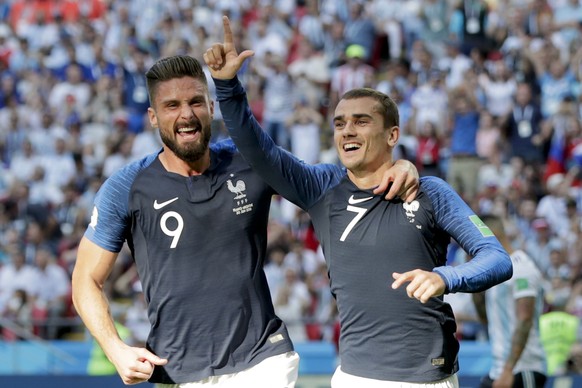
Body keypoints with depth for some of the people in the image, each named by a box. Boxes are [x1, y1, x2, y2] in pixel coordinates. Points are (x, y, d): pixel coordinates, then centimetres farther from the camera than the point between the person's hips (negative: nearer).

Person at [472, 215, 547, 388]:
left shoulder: (521, 268, -13)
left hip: (523, 371, -10)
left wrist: (508, 370, -26)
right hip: (498, 370, 10)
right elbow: (486, 318, 23)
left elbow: (524, 321, -21)